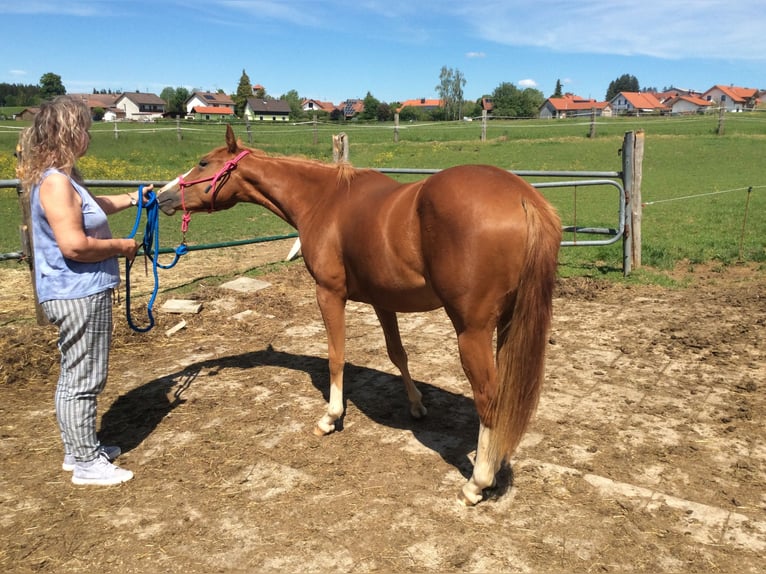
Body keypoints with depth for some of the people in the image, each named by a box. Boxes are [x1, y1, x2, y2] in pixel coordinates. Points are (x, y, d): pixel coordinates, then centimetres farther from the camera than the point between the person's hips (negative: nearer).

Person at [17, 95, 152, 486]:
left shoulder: (64, 178, 10)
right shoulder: (56, 182, -22)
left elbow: (89, 207, 31)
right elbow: (74, 245, -29)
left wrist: (130, 199, 29)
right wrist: (122, 246, -17)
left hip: (77, 294, 11)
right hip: (79, 295, -11)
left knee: (74, 377, 20)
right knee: (84, 381, 1)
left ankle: (78, 450, 34)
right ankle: (87, 463, 14)